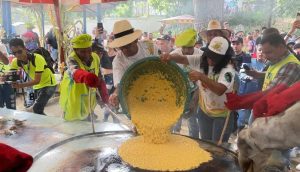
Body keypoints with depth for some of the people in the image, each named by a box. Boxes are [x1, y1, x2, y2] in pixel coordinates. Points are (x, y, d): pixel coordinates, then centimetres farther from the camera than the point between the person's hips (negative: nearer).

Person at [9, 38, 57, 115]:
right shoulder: (15, 62, -10)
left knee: (36, 108, -22)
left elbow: (37, 80, -31)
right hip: (37, 86, 7)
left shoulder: (37, 59, -29)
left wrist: (20, 85, -42)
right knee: (38, 110, 15)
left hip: (49, 84, -7)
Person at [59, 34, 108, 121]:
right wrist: (86, 76, -69)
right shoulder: (72, 59, -22)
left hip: (88, 103, 5)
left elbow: (100, 79, 7)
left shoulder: (96, 58, -5)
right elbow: (75, 72, -47)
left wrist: (104, 95, 0)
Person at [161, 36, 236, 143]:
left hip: (222, 114, -5)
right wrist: (171, 57, -32)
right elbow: (183, 59, -10)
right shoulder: (201, 60, -7)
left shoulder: (228, 69, -25)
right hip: (204, 111, 5)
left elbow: (220, 90, -39)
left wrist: (201, 77, -46)